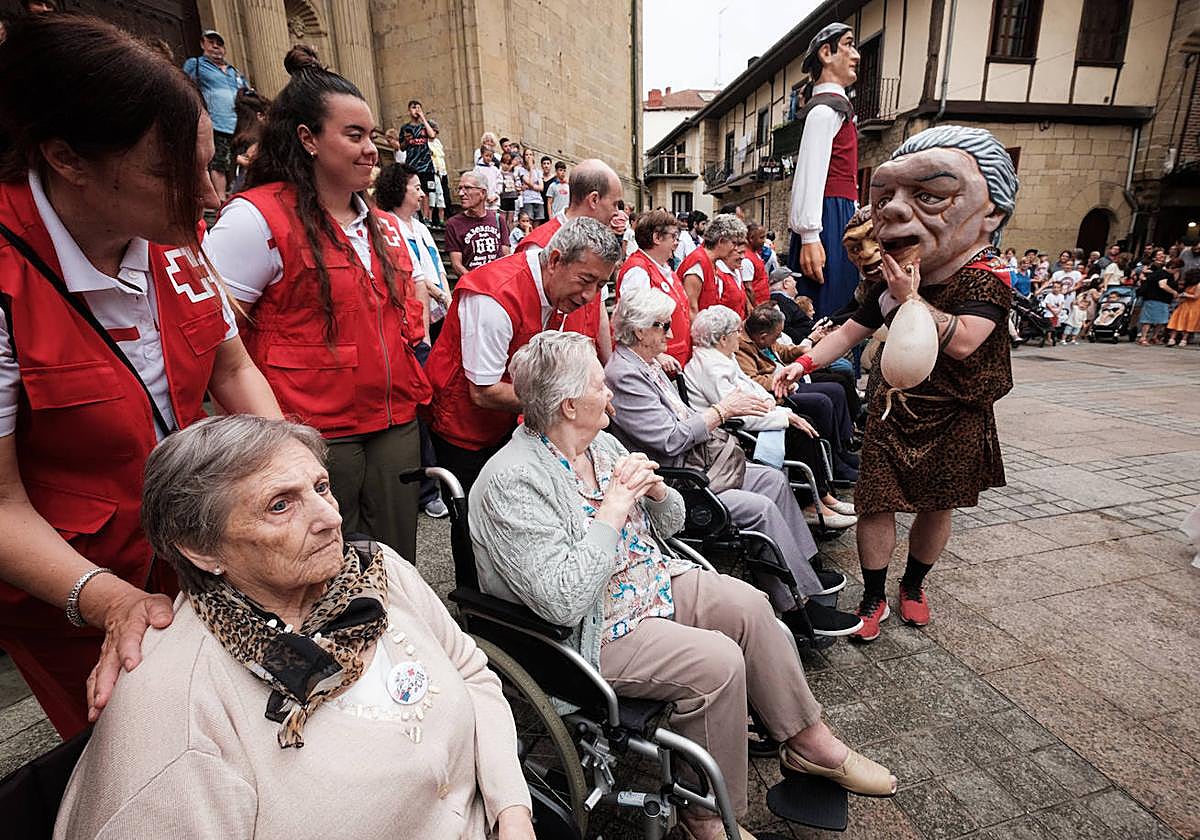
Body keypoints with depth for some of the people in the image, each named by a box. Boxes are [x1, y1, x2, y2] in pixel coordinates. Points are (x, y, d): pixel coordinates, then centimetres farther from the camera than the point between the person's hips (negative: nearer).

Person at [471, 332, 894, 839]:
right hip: (590, 631, -8)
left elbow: (669, 525, 11)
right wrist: (614, 509, -27)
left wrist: (655, 489, -12)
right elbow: (562, 602, -29)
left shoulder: (600, 442, 2)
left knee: (748, 605, -5)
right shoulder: (513, 482, -24)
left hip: (652, 583, 8)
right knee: (718, 662, -21)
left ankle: (808, 741, 15)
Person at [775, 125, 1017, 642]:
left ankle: (914, 584, 36)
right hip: (894, 410, 3)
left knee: (936, 507, 11)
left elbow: (962, 342, -29)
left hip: (955, 420, -2)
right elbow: (851, 331, 5)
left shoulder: (987, 276, -12)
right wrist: (804, 363, -9)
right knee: (876, 502, 0)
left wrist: (912, 299, -28)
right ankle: (873, 597, 17)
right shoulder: (892, 281, 2)